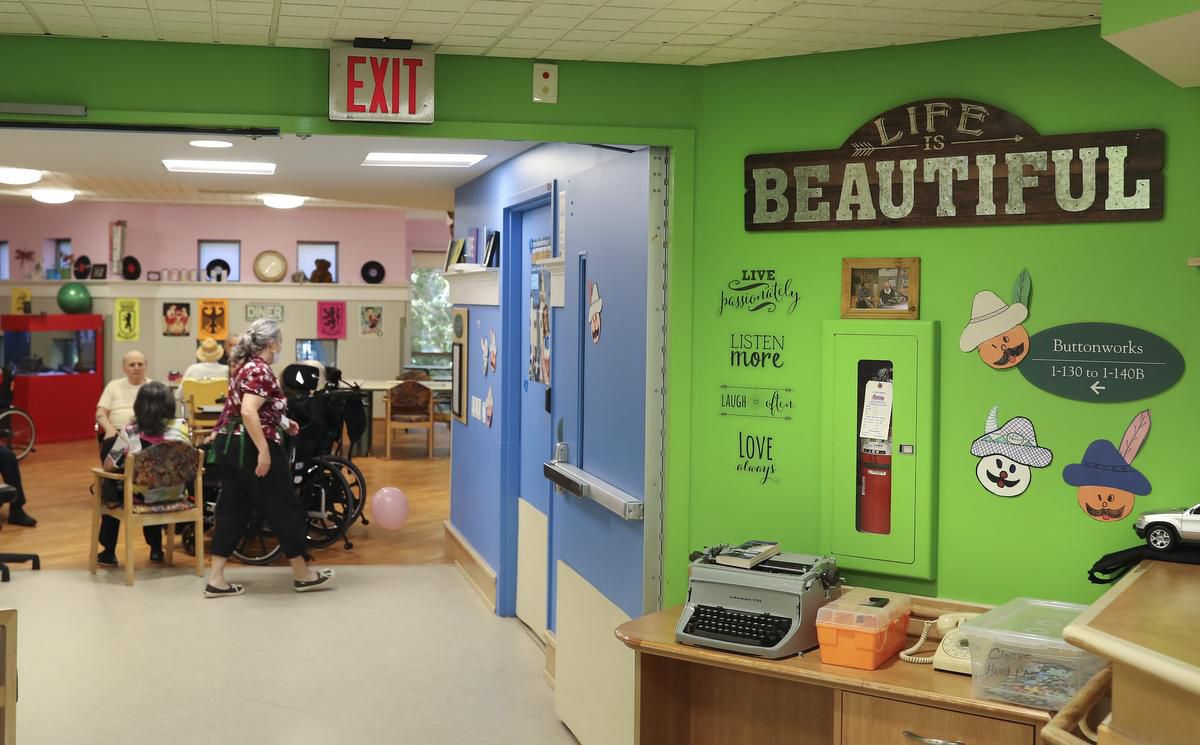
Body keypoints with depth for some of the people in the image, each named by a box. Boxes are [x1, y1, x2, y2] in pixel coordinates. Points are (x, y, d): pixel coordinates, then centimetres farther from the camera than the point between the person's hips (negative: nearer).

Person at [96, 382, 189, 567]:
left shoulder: (130, 432, -17)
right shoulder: (181, 427, -10)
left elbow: (108, 466, -9)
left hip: (141, 496, -3)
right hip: (173, 496, 3)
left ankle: (109, 552, 35)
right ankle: (156, 549, 40)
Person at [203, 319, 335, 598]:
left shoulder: (243, 365, 14)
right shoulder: (260, 370, -16)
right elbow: (249, 411, -28)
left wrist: (282, 423, 24)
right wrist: (264, 451, -29)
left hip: (230, 444, 10)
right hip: (251, 449, -10)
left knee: (232, 510, 11)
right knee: (285, 509, 3)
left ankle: (216, 579, 9)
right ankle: (302, 575, 13)